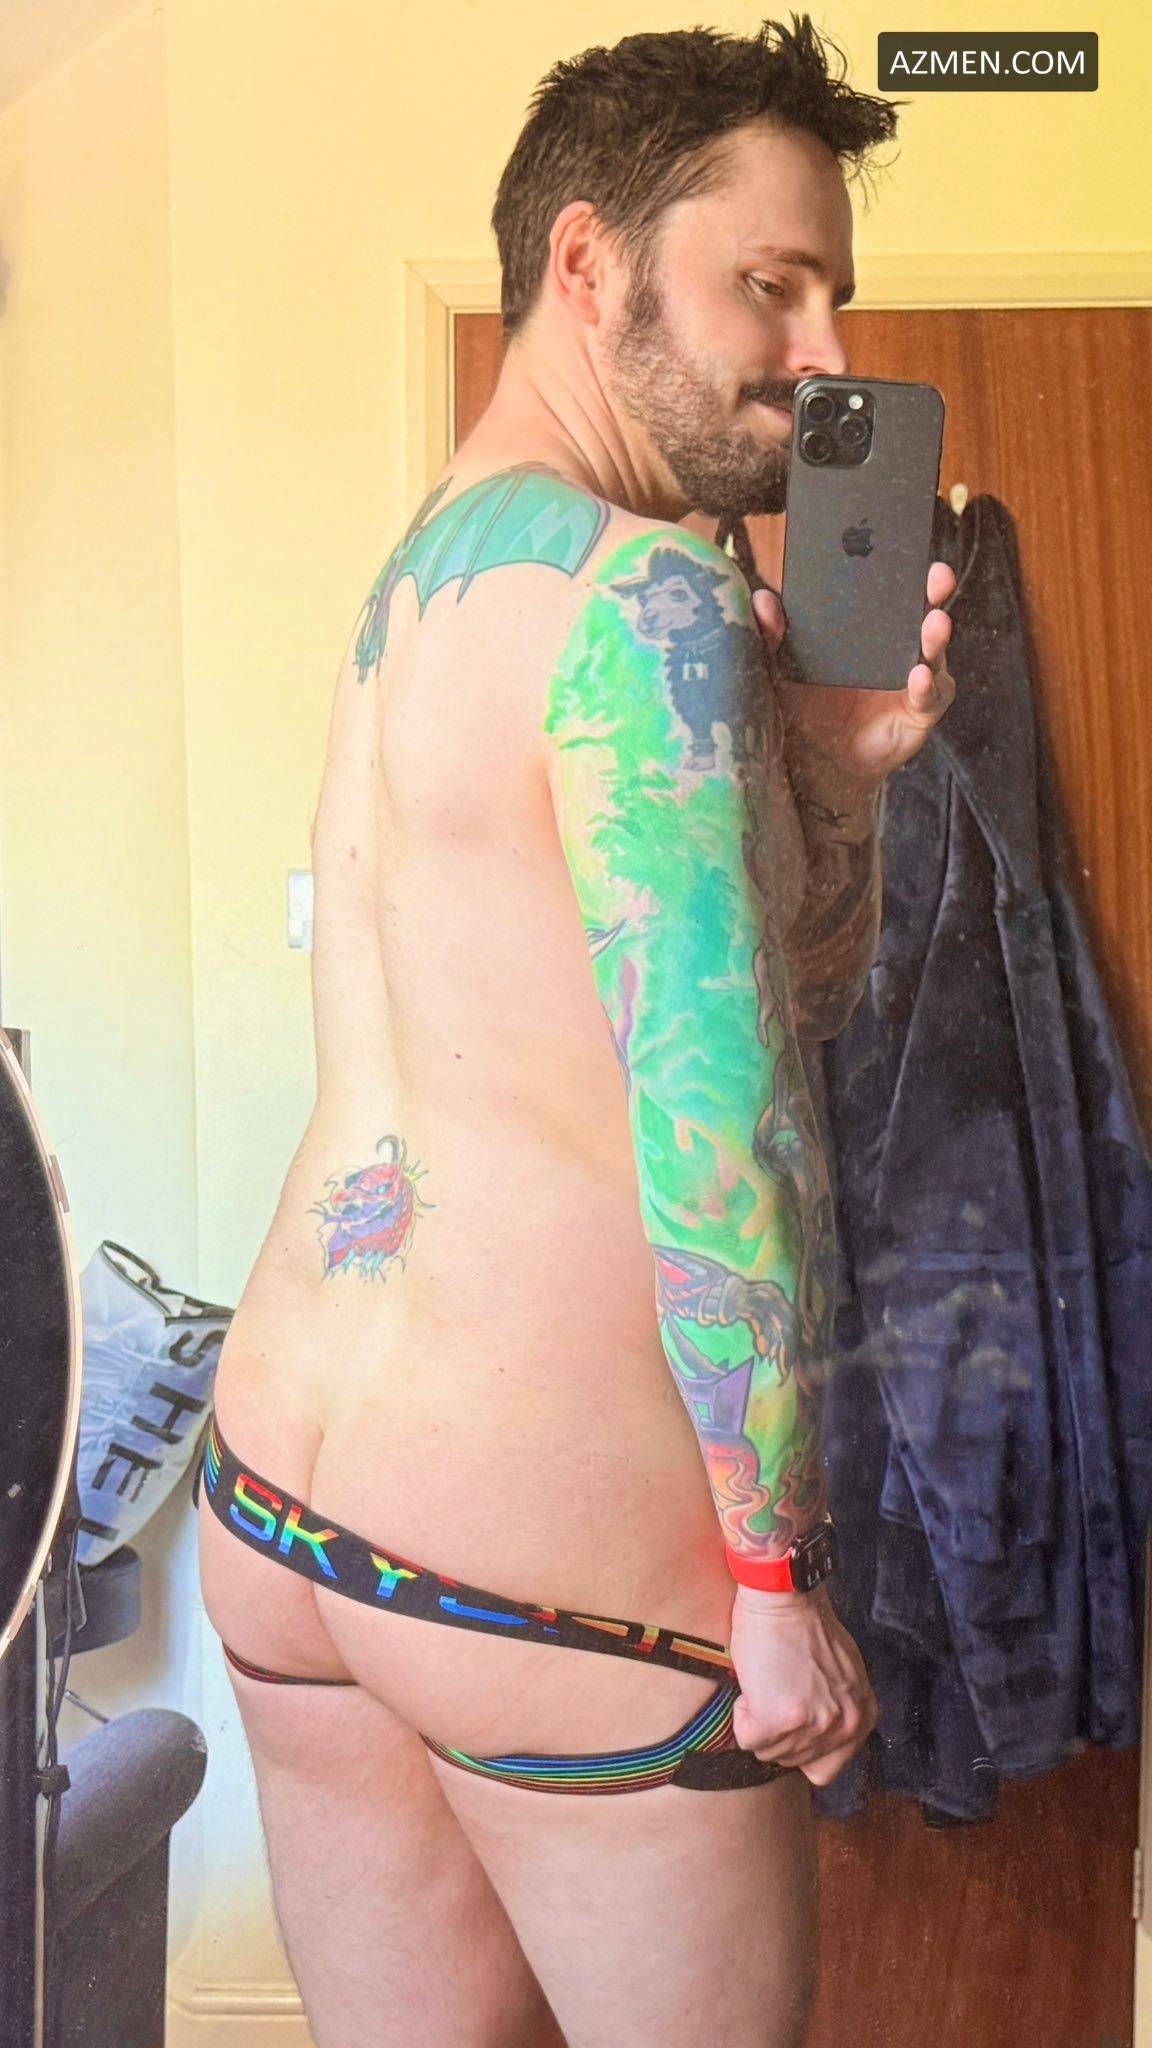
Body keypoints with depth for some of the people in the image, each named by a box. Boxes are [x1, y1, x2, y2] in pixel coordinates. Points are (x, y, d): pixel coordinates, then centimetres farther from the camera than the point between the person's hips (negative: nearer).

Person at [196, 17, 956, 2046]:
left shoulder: (428, 567, 12)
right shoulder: (642, 589, -15)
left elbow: (790, 994, 15)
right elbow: (720, 1125, -20)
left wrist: (841, 760, -1)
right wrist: (779, 1586, -11)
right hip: (558, 1570, -8)